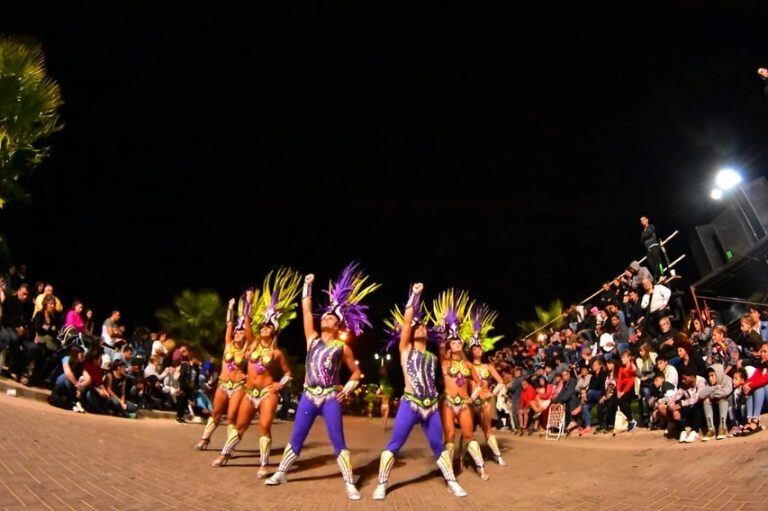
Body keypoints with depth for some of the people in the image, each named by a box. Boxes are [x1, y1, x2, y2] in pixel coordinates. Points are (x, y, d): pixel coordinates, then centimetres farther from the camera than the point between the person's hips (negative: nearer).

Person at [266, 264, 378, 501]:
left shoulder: (342, 348, 3)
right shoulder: (312, 339, 9)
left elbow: (356, 372, 13)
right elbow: (306, 310, 8)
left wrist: (347, 389, -2)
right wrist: (307, 285, 11)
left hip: (330, 399, -3)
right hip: (309, 396, 3)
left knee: (338, 441, -4)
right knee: (296, 439, 10)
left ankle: (350, 484, 1)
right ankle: (280, 474, 26)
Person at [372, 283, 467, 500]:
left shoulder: (433, 357, 14)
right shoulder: (406, 349, 3)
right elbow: (407, 320, -4)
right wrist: (415, 294, -2)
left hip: (431, 407, 3)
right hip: (409, 404, -3)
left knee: (438, 446, 11)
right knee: (394, 445, -2)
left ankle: (452, 482, 24)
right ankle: (382, 485, 8)